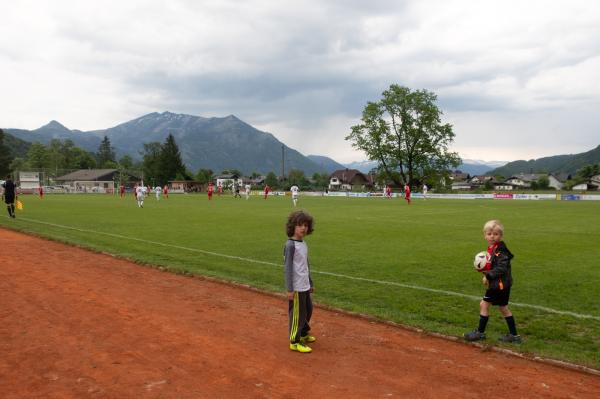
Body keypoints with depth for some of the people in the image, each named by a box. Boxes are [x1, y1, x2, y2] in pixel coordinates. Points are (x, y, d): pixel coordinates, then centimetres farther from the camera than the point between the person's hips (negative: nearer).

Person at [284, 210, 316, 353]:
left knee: (308, 310, 21)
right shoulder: (290, 245, -16)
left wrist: (310, 283, 21)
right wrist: (289, 289, -19)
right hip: (296, 288, -9)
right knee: (297, 314, 1)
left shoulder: (303, 244, 9)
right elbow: (287, 267, -18)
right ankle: (295, 342, 15)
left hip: (305, 287, 9)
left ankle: (303, 334, 40)